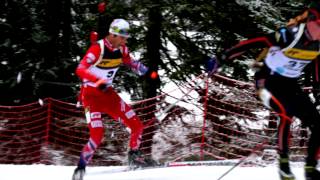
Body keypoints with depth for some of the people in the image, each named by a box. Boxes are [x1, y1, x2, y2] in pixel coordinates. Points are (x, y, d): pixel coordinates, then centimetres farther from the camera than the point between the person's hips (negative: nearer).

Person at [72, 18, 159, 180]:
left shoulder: (121, 50, 0)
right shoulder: (98, 48, -22)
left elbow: (131, 62, 21)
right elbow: (80, 70, -32)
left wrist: (148, 72, 8)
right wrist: (98, 81, -45)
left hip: (108, 93, 7)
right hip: (91, 94, -7)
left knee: (137, 126, 2)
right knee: (97, 134, -21)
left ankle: (134, 156, 26)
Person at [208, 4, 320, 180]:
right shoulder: (290, 35, -29)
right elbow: (250, 43, -27)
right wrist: (221, 58, -28)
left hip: (290, 84, 6)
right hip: (268, 80, -6)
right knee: (287, 112, -31)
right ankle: (283, 161, -17)